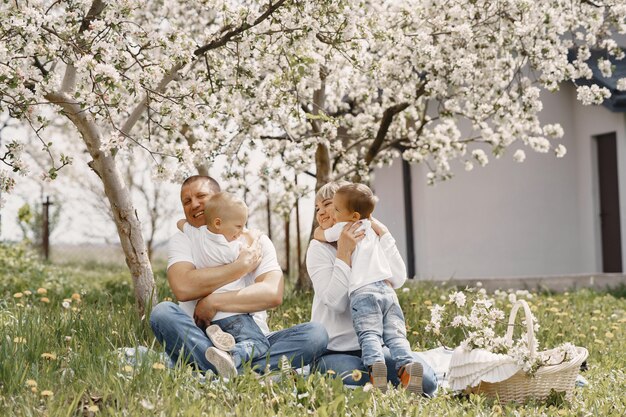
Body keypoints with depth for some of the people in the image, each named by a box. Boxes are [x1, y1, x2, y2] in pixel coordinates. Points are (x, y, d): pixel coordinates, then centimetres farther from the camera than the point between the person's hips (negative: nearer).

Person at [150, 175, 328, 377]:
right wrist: (242, 266, -13)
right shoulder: (182, 240, 5)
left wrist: (214, 302, -19)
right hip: (202, 342, -1)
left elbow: (273, 293, -14)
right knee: (162, 312, -28)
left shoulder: (257, 241, 5)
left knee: (315, 333, -23)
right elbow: (183, 288, -17)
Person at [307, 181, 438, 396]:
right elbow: (335, 302, -16)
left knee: (424, 381, -18)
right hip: (335, 351, -3)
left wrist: (382, 232, -12)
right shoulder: (319, 248, -3)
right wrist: (344, 253, -20)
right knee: (356, 385, -34)